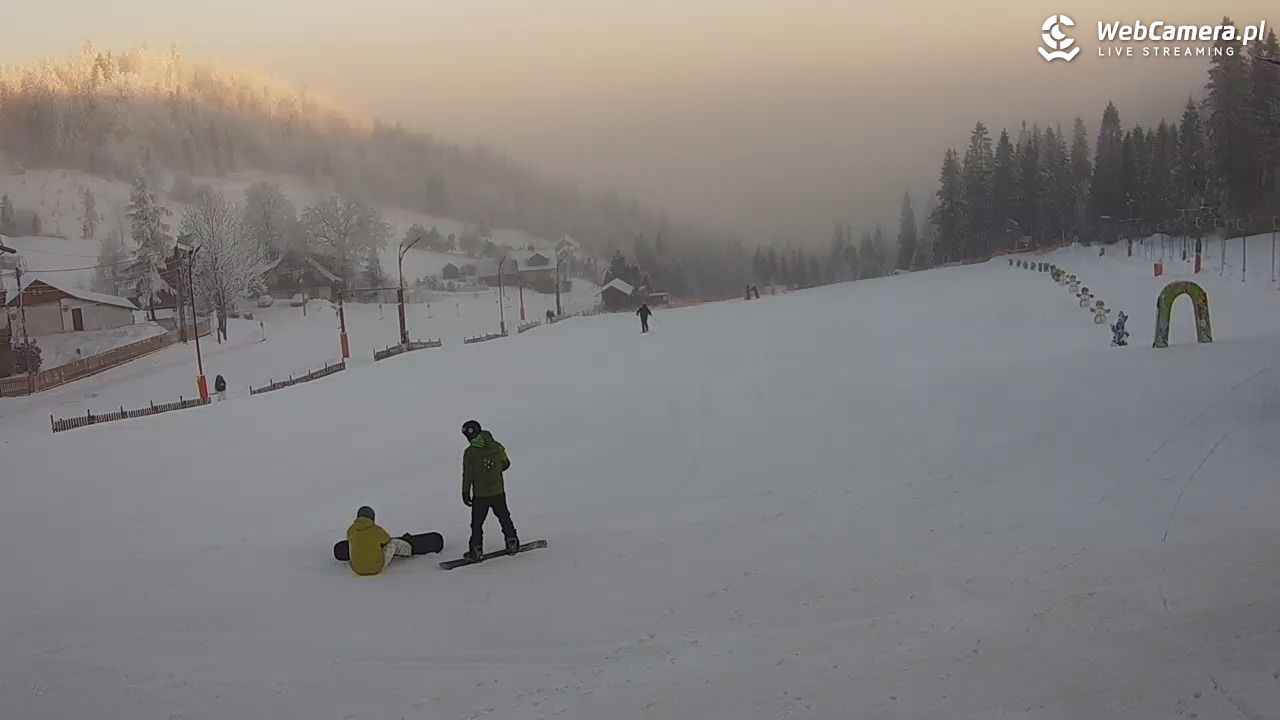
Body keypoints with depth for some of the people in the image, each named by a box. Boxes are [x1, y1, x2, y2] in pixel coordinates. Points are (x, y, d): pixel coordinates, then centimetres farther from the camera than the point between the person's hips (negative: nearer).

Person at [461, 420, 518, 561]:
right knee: (504, 517, 21)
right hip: (498, 491, 4)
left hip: (480, 495, -3)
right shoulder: (497, 446, -4)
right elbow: (506, 464, 7)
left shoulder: (470, 452, -15)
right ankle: (512, 542, 27)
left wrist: (465, 493, -2)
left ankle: (476, 551, 7)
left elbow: (467, 475, -11)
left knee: (477, 523, 8)